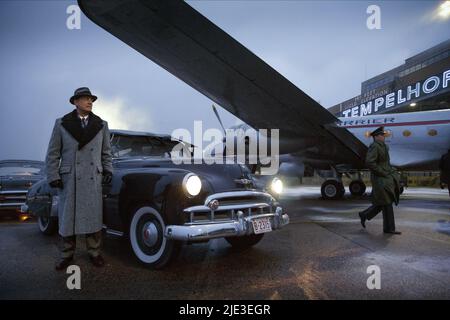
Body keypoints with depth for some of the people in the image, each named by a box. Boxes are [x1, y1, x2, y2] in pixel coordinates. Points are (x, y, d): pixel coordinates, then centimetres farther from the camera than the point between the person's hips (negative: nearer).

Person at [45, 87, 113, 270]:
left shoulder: (101, 125, 8)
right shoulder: (61, 124, 3)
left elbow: (106, 152, 14)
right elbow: (53, 153, 4)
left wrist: (108, 171, 4)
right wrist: (53, 176, -3)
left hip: (93, 179, 1)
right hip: (68, 179, -1)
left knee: (93, 216, 3)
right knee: (68, 216, 4)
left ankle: (94, 252, 15)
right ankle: (67, 255, 16)